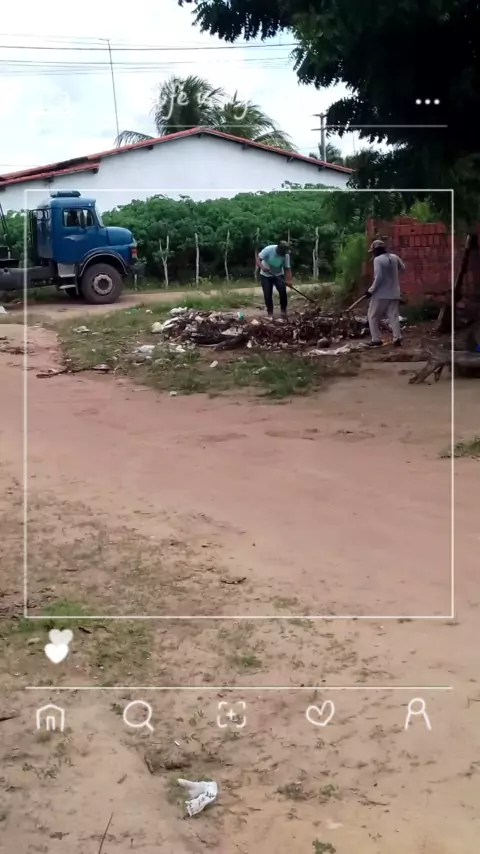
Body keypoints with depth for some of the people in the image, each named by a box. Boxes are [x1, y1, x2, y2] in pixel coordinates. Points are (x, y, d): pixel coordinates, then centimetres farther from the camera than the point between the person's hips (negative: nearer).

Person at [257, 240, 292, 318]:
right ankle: (270, 312, 7)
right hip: (266, 275, -1)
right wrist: (262, 267, -45)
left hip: (278, 275, 1)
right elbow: (258, 259, -26)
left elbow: (287, 268, -17)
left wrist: (289, 280, -31)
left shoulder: (286, 255, -21)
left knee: (283, 291, -15)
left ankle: (283, 310, 2)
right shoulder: (268, 250, -29)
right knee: (267, 294, -8)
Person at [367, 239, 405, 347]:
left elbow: (378, 277, -20)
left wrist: (371, 289, -11)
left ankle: (376, 339, 5)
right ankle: (397, 338, -2)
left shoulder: (378, 259, -14)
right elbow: (403, 267, 19)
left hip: (381, 294, -6)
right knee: (394, 316, 7)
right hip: (394, 293, 6)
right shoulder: (394, 257, 4)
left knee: (373, 317, 7)